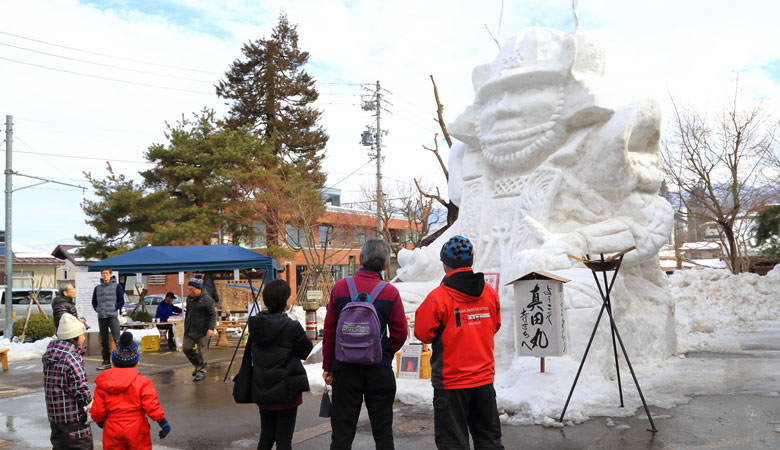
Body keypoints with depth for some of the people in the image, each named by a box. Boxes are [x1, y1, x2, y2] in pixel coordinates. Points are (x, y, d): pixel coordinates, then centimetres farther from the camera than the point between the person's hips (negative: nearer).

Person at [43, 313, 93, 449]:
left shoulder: (49, 355, 6)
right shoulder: (72, 358, -20)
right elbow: (79, 387, -21)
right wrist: (89, 404, -11)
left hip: (53, 414, 8)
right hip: (72, 416, -8)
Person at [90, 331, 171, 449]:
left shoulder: (102, 383, -3)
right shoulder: (142, 382, -10)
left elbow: (97, 411, -2)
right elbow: (152, 406, -14)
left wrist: (99, 421, 21)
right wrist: (164, 424, -3)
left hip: (112, 431, 2)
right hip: (136, 430, -2)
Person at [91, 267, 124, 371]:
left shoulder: (117, 286, 2)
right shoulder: (97, 288, 14)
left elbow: (121, 301, 1)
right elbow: (94, 302, 22)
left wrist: (114, 308, -9)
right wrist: (97, 309, 6)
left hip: (112, 316, -5)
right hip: (101, 317, 5)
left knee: (117, 339, -11)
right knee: (104, 341, 9)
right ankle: (106, 362, 16)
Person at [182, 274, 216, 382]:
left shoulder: (206, 299, -12)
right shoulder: (189, 298, 10)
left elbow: (213, 314, -12)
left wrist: (211, 328, -22)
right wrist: (186, 326, 25)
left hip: (202, 330, -7)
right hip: (190, 329, 7)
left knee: (202, 351, 0)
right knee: (186, 347, 6)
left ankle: (201, 371, 13)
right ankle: (197, 365, 28)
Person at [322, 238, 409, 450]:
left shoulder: (340, 288, -5)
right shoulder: (390, 292, -7)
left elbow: (329, 330, -2)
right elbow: (400, 333, -5)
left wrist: (327, 366, 7)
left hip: (345, 369, 0)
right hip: (380, 371, 0)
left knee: (342, 431, 8)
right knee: (382, 429, 12)